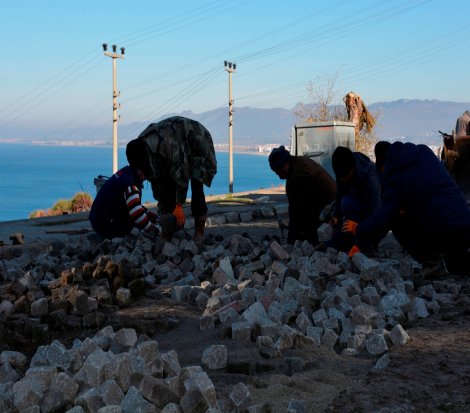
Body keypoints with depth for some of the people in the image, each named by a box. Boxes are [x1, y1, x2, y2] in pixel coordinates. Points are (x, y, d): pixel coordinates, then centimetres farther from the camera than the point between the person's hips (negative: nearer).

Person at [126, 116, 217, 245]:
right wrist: (163, 210, -10)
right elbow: (155, 176, -10)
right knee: (168, 187, -5)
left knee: (196, 187, -19)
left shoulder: (168, 143, -43)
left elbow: (180, 173, -38)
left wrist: (179, 206, -34)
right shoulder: (141, 147, -17)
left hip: (198, 145, -7)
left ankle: (199, 232, -13)